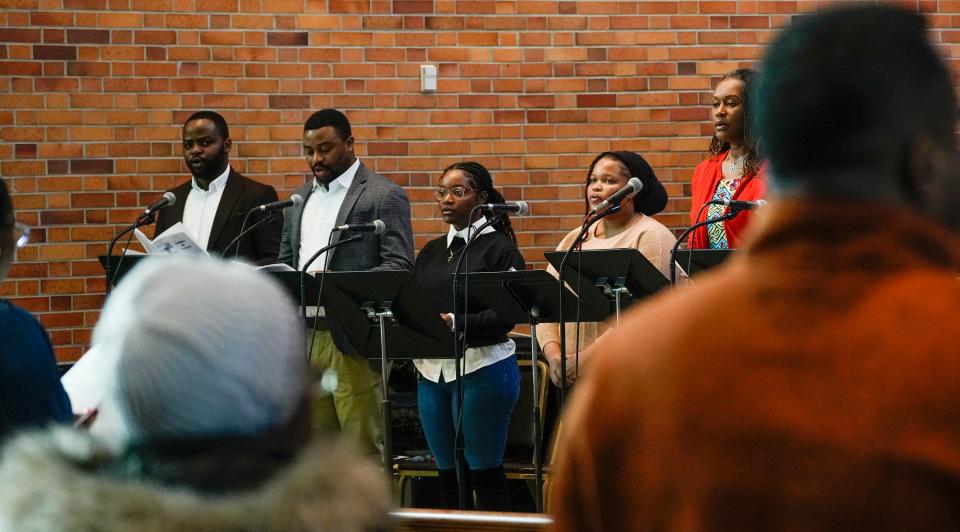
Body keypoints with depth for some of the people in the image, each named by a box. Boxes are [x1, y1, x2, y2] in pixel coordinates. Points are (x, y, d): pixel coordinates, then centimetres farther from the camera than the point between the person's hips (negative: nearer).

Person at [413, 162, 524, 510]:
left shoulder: (498, 248, -3)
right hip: (431, 369, 6)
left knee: (485, 472, -3)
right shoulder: (431, 252, 17)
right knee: (447, 474, 8)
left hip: (482, 367, -6)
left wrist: (455, 323, -25)